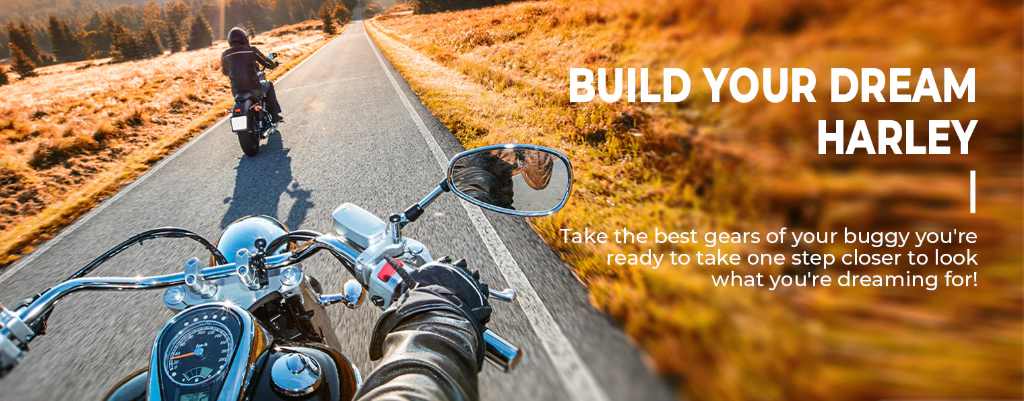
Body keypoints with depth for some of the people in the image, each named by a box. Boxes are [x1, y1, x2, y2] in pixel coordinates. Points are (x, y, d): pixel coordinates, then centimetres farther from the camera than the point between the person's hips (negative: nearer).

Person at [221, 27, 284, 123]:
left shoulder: (225, 55, 3)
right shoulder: (252, 50, -6)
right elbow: (269, 64, 4)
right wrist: (274, 64, 27)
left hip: (236, 91, 3)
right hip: (254, 88, -3)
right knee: (269, 85, 28)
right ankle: (274, 115, 26)